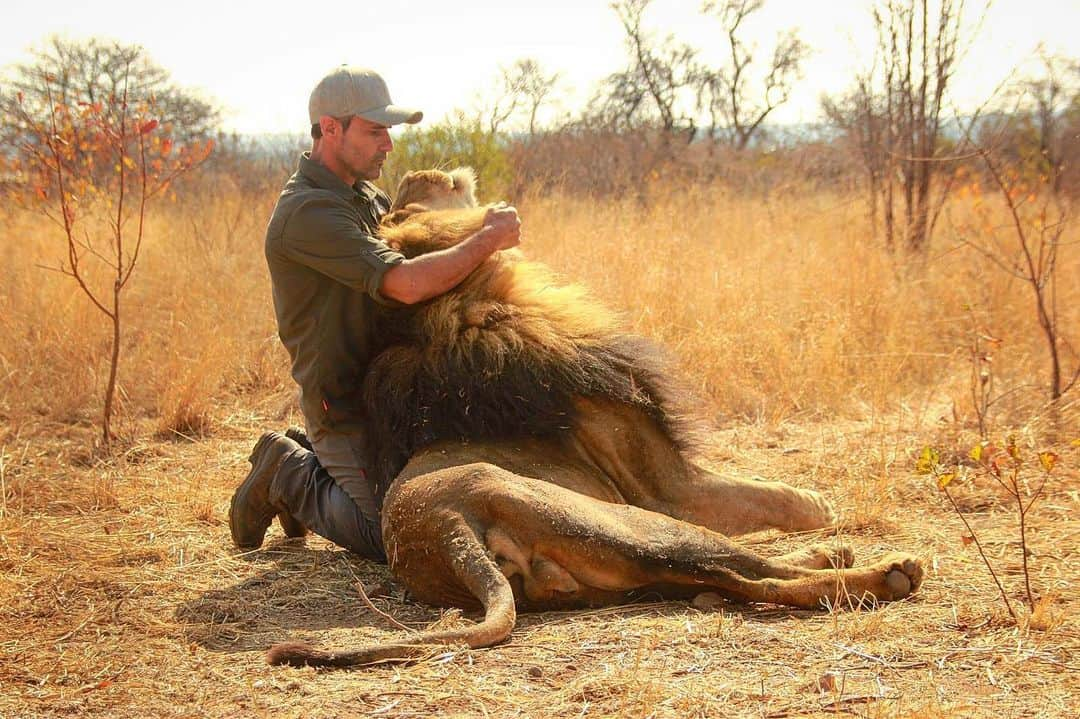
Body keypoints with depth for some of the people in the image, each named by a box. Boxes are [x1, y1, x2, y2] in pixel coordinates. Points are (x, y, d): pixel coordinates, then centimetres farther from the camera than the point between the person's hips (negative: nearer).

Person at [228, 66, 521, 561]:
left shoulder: (363, 196, 9)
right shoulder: (308, 212, -23)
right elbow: (405, 284, -31)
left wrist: (484, 229, -3)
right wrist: (488, 240, -21)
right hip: (344, 405, -9)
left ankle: (306, 456, 24)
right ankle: (288, 476, 10)